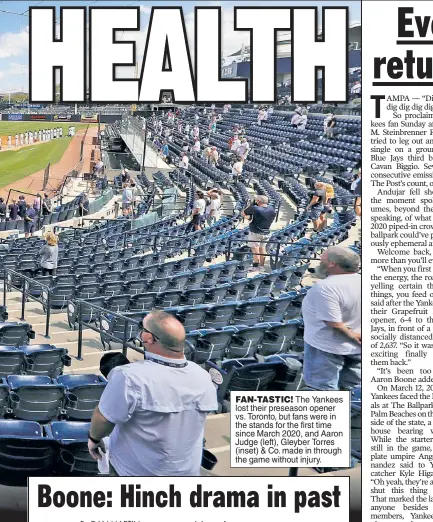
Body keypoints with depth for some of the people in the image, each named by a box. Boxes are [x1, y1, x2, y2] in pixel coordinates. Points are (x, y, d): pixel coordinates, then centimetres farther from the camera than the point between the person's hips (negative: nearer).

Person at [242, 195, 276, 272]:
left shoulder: (255, 209, -23)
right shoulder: (272, 209, -6)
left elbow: (243, 213, -15)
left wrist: (250, 206, -1)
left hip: (255, 233, -6)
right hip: (266, 233, 6)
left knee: (255, 250, 2)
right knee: (262, 249, 17)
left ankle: (255, 267, 6)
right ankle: (261, 266, 25)